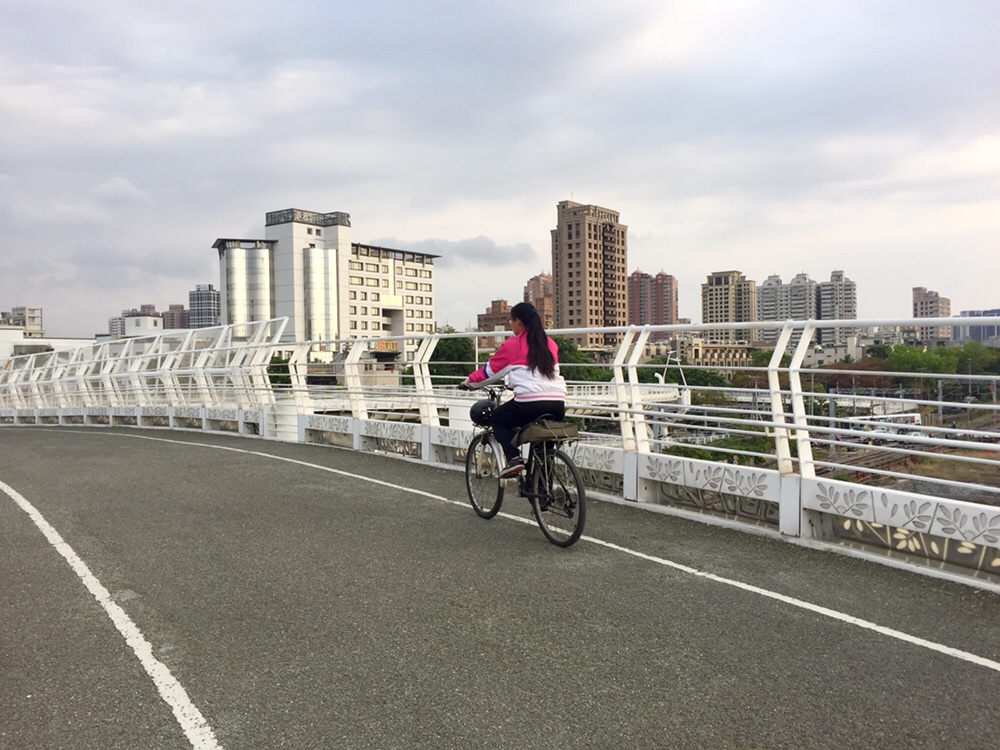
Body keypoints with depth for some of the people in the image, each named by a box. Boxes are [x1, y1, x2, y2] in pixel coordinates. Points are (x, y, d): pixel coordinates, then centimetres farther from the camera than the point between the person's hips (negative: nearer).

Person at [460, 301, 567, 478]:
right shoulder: (550, 345, 18)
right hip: (557, 404, 5)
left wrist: (469, 382, 31)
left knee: (498, 418, 22)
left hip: (530, 403, -5)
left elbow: (490, 370, 12)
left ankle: (514, 458, 2)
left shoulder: (512, 345, 3)